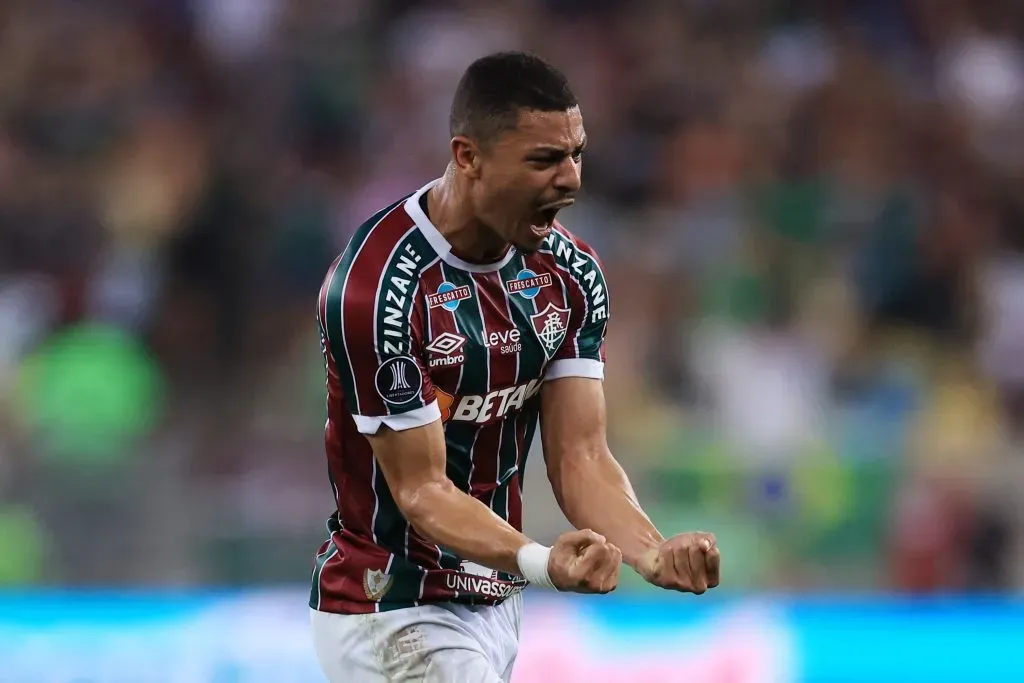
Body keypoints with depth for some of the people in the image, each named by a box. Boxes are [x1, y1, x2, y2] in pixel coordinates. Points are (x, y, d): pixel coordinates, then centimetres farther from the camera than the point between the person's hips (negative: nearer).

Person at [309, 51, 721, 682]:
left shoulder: (570, 273, 0)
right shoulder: (378, 287, -23)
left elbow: (580, 457, -3)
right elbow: (422, 489, -20)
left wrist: (654, 553, -22)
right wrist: (541, 562, -37)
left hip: (497, 605, 7)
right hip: (396, 618, -7)